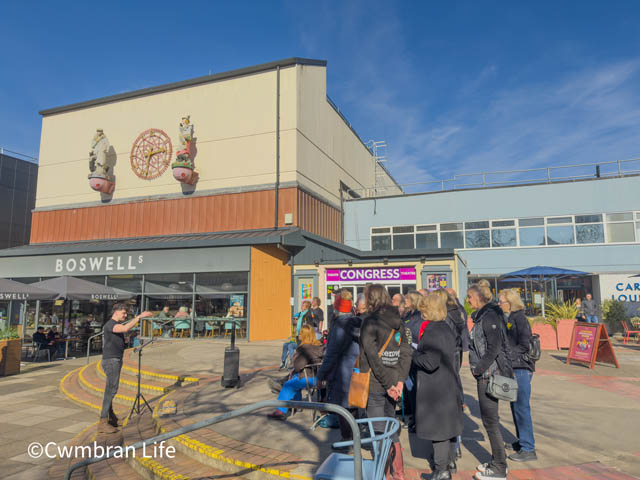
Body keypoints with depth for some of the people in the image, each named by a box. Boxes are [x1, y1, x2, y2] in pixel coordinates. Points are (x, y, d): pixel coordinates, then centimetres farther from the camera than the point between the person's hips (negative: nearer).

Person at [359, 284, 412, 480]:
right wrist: (400, 380, -3)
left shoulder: (370, 321, -14)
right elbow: (406, 352, 1)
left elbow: (373, 357, -18)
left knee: (380, 432, 5)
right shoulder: (398, 321, 6)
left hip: (375, 383, -7)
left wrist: (389, 384, -13)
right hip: (394, 382, 7)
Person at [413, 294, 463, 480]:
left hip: (435, 388, -9)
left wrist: (413, 354, -11)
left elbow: (430, 362, -26)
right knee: (449, 425, 20)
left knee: (438, 429, 2)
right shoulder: (447, 329, 7)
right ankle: (450, 462, 34)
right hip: (451, 386, 9)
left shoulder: (432, 331, -21)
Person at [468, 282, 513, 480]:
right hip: (485, 374, 10)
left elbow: (494, 347, -21)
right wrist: (478, 367, 11)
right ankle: (498, 461, 28)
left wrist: (479, 368, -16)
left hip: (489, 374, -10)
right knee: (489, 419, 17)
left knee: (490, 420, -1)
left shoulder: (490, 315, -16)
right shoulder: (481, 316, 13)